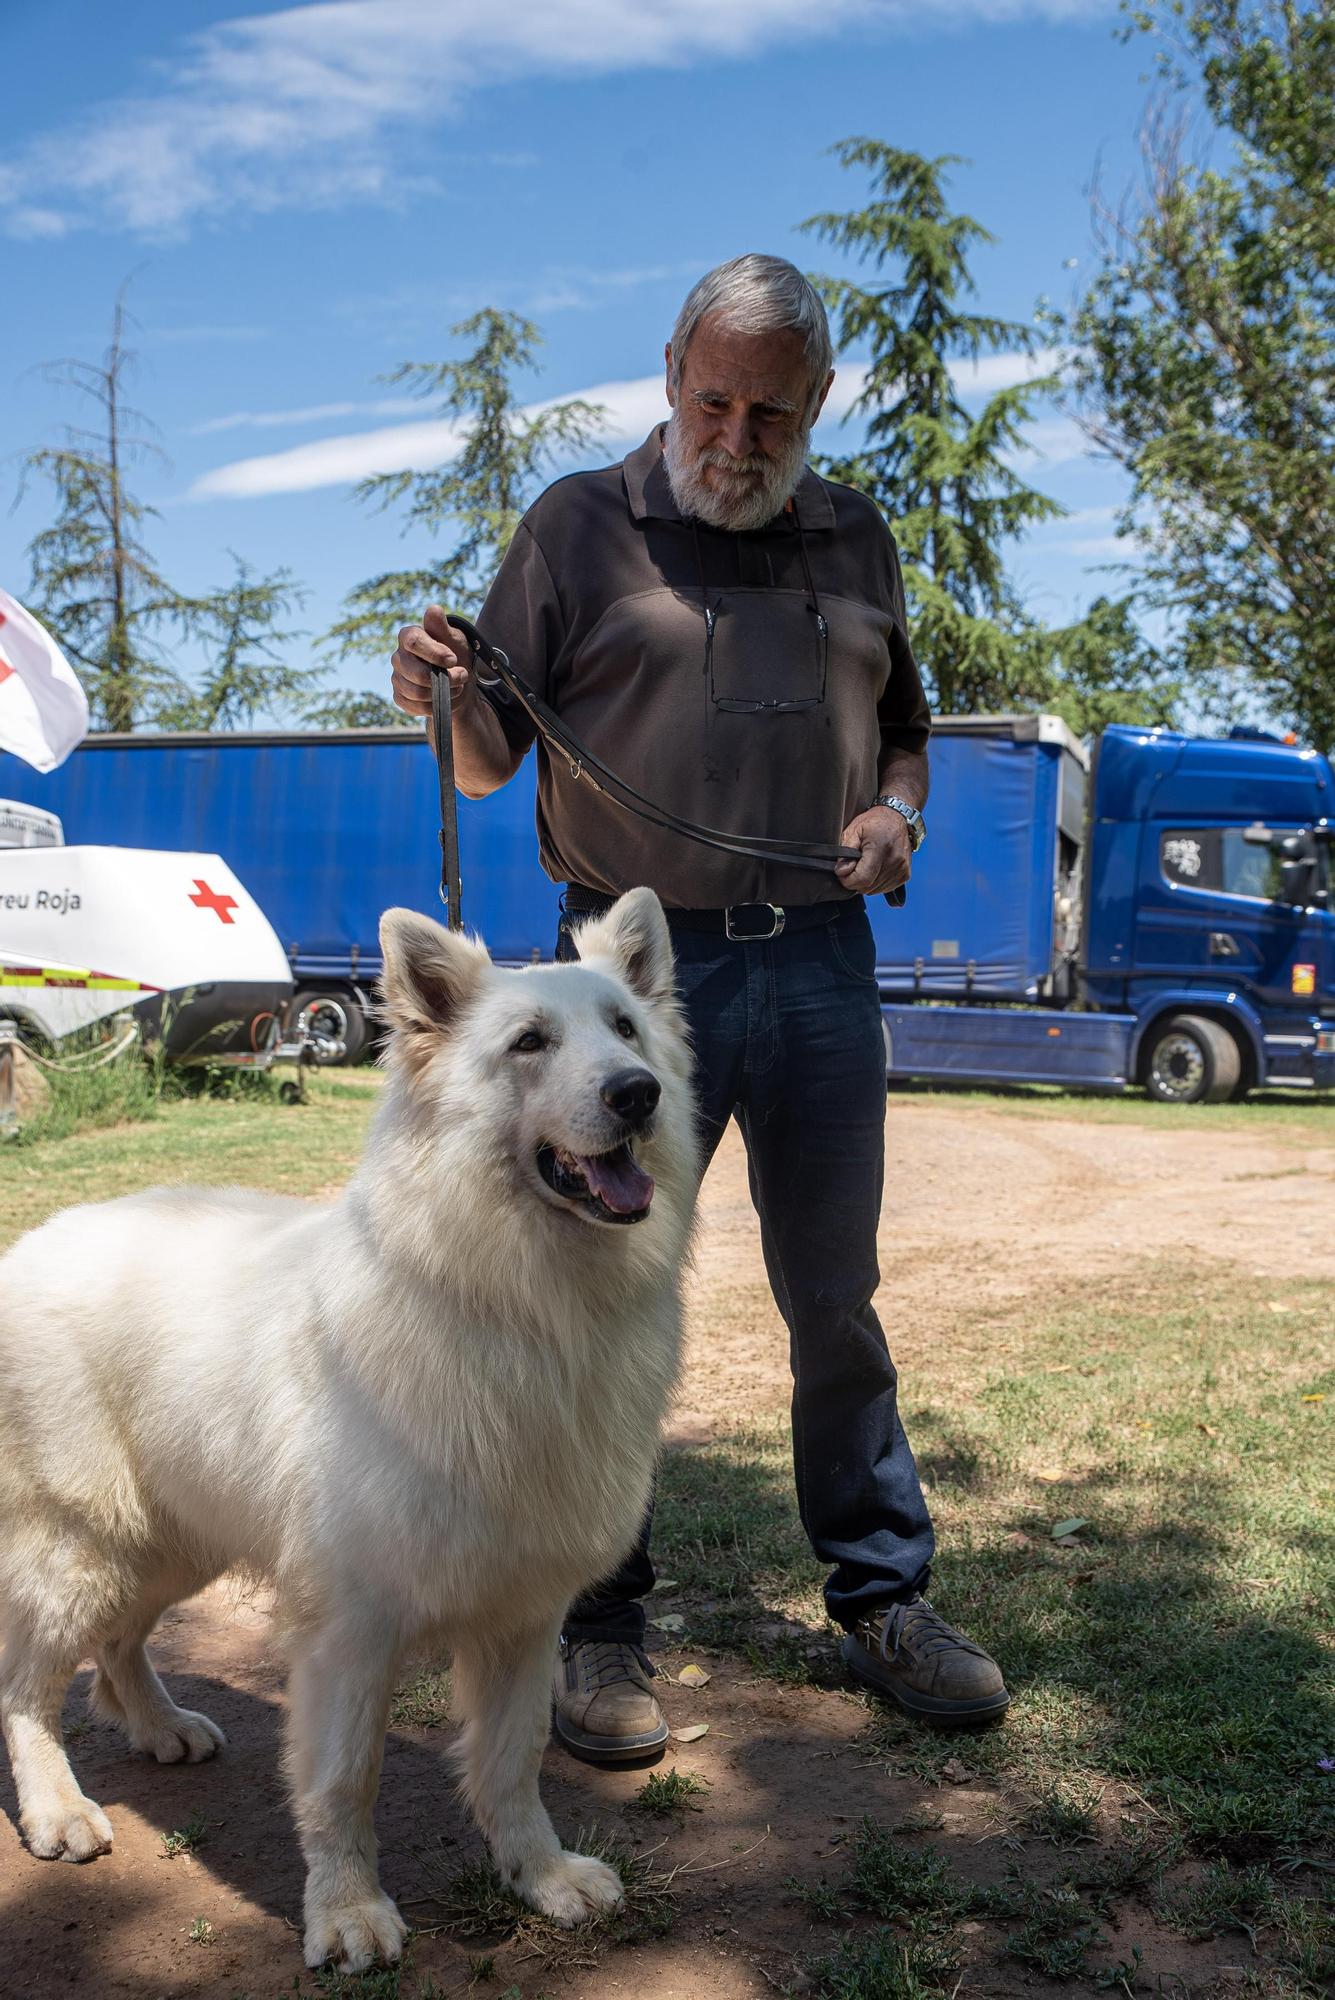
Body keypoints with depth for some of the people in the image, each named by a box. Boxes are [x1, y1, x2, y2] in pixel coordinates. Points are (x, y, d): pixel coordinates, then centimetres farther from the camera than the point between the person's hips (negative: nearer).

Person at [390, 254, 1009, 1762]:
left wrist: (898, 813, 1)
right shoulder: (578, 526, 4)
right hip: (636, 961, -3)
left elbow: (903, 730, 23)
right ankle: (598, 1625, 17)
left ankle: (882, 1601, 24)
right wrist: (441, 694, -19)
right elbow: (490, 760, 3)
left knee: (837, 1304, 10)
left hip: (821, 961, 3)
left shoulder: (856, 540, 14)